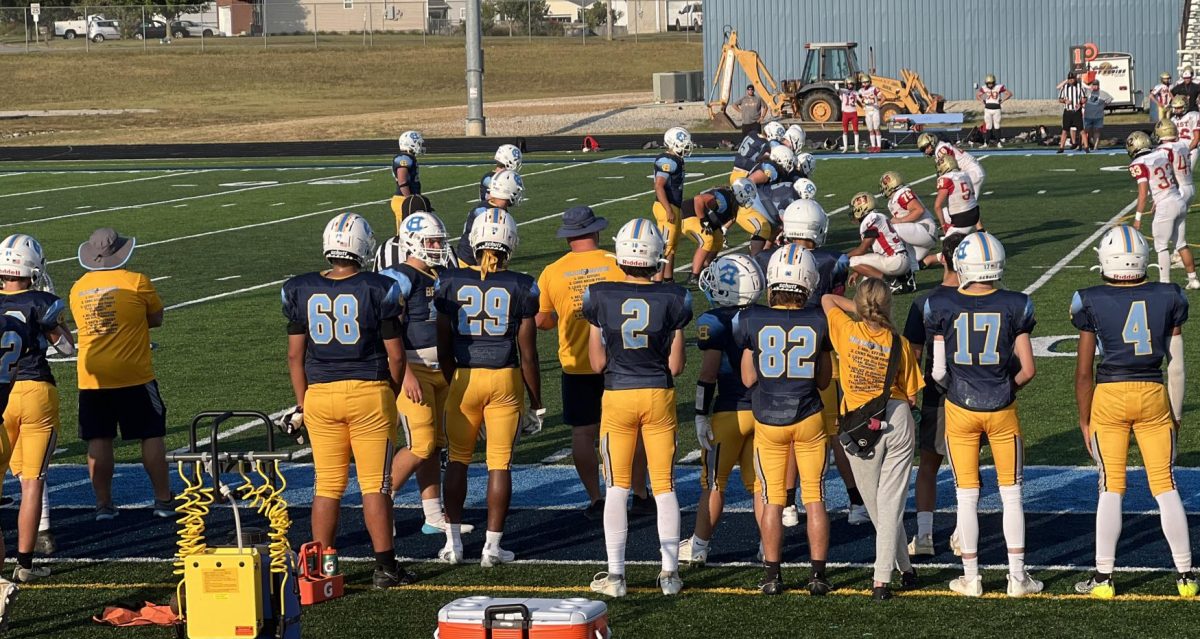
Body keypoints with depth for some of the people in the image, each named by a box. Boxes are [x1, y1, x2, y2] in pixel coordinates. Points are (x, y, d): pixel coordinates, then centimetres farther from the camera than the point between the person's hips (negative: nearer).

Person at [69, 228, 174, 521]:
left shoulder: (78, 289, 4)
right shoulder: (136, 282, -9)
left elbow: (85, 324, 13)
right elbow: (157, 319, 3)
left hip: (92, 376, 3)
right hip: (133, 375, -3)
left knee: (98, 440, 8)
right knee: (151, 436, 6)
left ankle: (103, 503, 11)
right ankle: (163, 500, 9)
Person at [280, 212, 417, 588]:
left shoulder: (301, 290, 1)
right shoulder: (379, 290, -7)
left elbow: (295, 355, 5)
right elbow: (395, 355, -3)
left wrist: (302, 403, 14)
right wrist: (391, 396, 13)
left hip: (320, 393, 3)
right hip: (370, 391, -3)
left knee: (327, 486, 10)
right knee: (375, 484, 4)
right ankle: (385, 567, 7)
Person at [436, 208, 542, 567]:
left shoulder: (451, 282, -3)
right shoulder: (521, 287, -6)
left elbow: (444, 347, 2)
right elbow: (528, 352, -2)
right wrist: (535, 402, 7)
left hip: (464, 377, 1)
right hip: (506, 379, -1)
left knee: (458, 459, 14)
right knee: (499, 463, 6)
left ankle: (453, 542, 12)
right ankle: (492, 546, 7)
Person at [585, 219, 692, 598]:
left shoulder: (600, 297, -7)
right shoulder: (672, 299, -7)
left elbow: (597, 363, -3)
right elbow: (676, 365, -4)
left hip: (617, 396, 0)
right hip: (659, 396, 0)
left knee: (617, 488, 9)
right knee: (665, 486, 10)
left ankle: (615, 575, 9)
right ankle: (670, 573, 12)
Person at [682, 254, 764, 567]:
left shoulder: (714, 322, -12)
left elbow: (709, 373, -13)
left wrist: (701, 415, -9)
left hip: (728, 412, -5)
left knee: (713, 483, 7)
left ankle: (699, 547, 15)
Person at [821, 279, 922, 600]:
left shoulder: (847, 332, -7)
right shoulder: (900, 343, -5)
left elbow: (827, 299, 13)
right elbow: (911, 395, 2)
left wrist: (862, 310, 15)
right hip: (897, 419, 0)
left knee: (876, 506, 15)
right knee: (891, 503, 3)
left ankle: (904, 568, 22)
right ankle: (882, 579, -2)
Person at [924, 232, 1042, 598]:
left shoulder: (942, 306, -8)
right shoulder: (1014, 306, -6)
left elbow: (938, 370, -5)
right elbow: (1027, 369, -4)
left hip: (960, 409, 0)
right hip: (1002, 410, 0)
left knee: (966, 495, 8)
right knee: (1011, 493, 11)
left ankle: (971, 578, 13)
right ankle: (1017, 576, 12)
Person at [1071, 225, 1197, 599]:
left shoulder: (1092, 302, -5)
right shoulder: (1167, 299, 1)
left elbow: (1084, 372, -2)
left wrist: (1084, 420, 7)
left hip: (1109, 398, -1)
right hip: (1154, 395, 1)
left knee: (1111, 487, 6)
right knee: (1165, 485, 8)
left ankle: (1104, 578, 9)